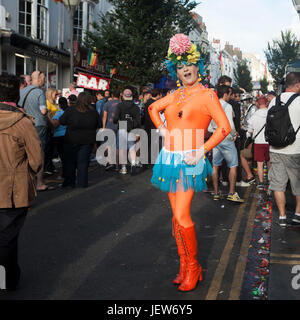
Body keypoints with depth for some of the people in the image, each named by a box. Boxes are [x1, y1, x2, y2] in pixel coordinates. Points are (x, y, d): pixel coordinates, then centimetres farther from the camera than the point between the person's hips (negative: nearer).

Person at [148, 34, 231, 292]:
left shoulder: (206, 95, -5)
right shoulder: (175, 95, 11)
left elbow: (224, 127, -10)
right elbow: (153, 108, 28)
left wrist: (202, 151, -15)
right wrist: (162, 128, 13)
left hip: (189, 160, -6)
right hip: (170, 158, 6)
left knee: (182, 216, -12)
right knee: (177, 215, 10)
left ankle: (193, 267, 8)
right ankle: (184, 265, 22)